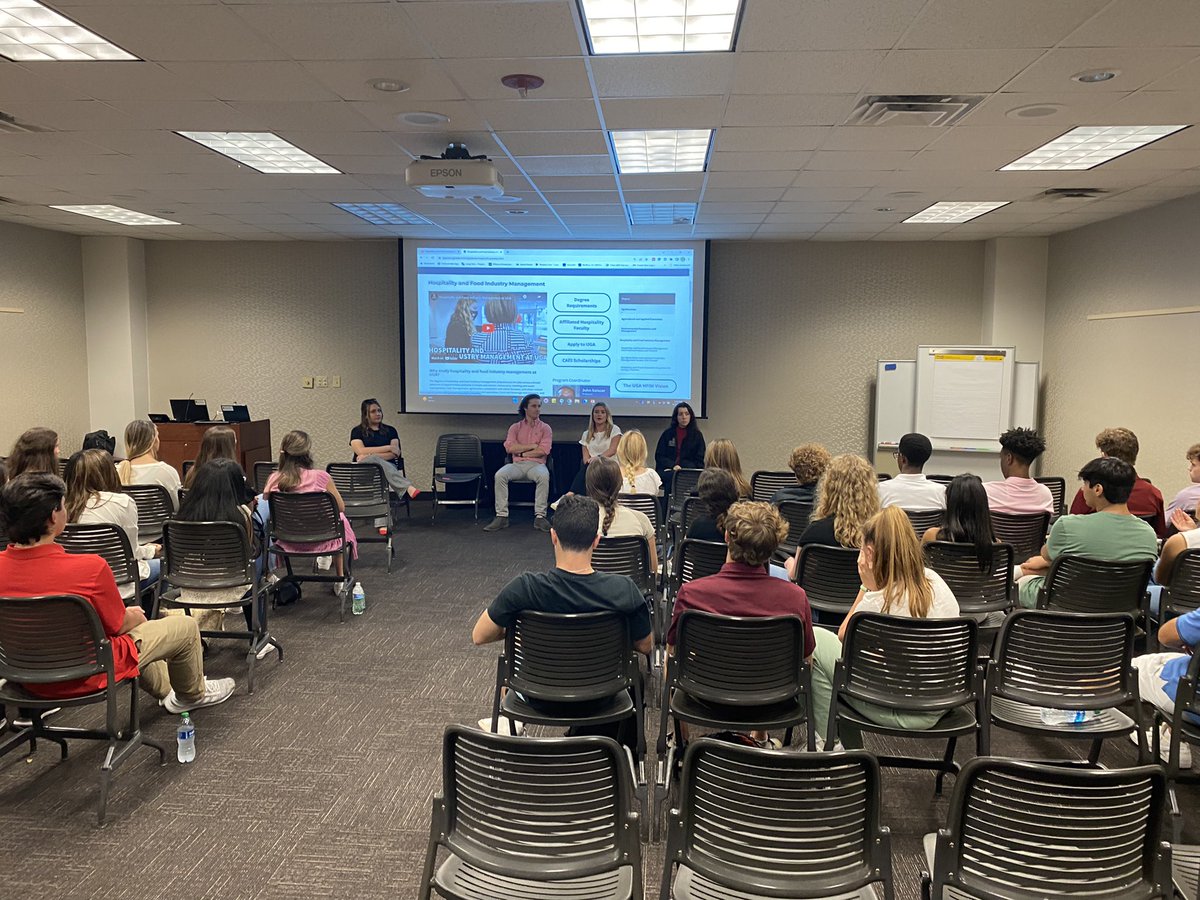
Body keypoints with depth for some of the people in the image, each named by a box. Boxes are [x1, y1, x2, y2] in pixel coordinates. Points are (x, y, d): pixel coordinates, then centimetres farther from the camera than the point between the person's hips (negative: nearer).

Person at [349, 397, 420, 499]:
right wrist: (388, 447, -6)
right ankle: (408, 488, -61)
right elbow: (361, 451, -7)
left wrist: (372, 456, -14)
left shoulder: (390, 430, 16)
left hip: (388, 466, 1)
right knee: (374, 460, -37)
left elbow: (395, 453, 1)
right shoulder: (357, 431, 11)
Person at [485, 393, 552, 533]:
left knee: (543, 476, -37)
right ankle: (502, 516, -26)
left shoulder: (545, 428, 10)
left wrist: (521, 452, -3)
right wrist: (533, 446, -4)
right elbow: (510, 448, -3)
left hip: (536, 464, -1)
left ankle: (540, 517, -32)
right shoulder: (515, 427, 14)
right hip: (517, 465, 2)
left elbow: (543, 451, -5)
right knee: (500, 475, -28)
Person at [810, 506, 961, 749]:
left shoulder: (878, 601, -26)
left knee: (815, 640, 1)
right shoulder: (934, 580, -4)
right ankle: (849, 747, 33)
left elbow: (843, 635, -3)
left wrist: (867, 587, -8)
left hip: (903, 714, -8)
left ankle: (827, 745, 16)